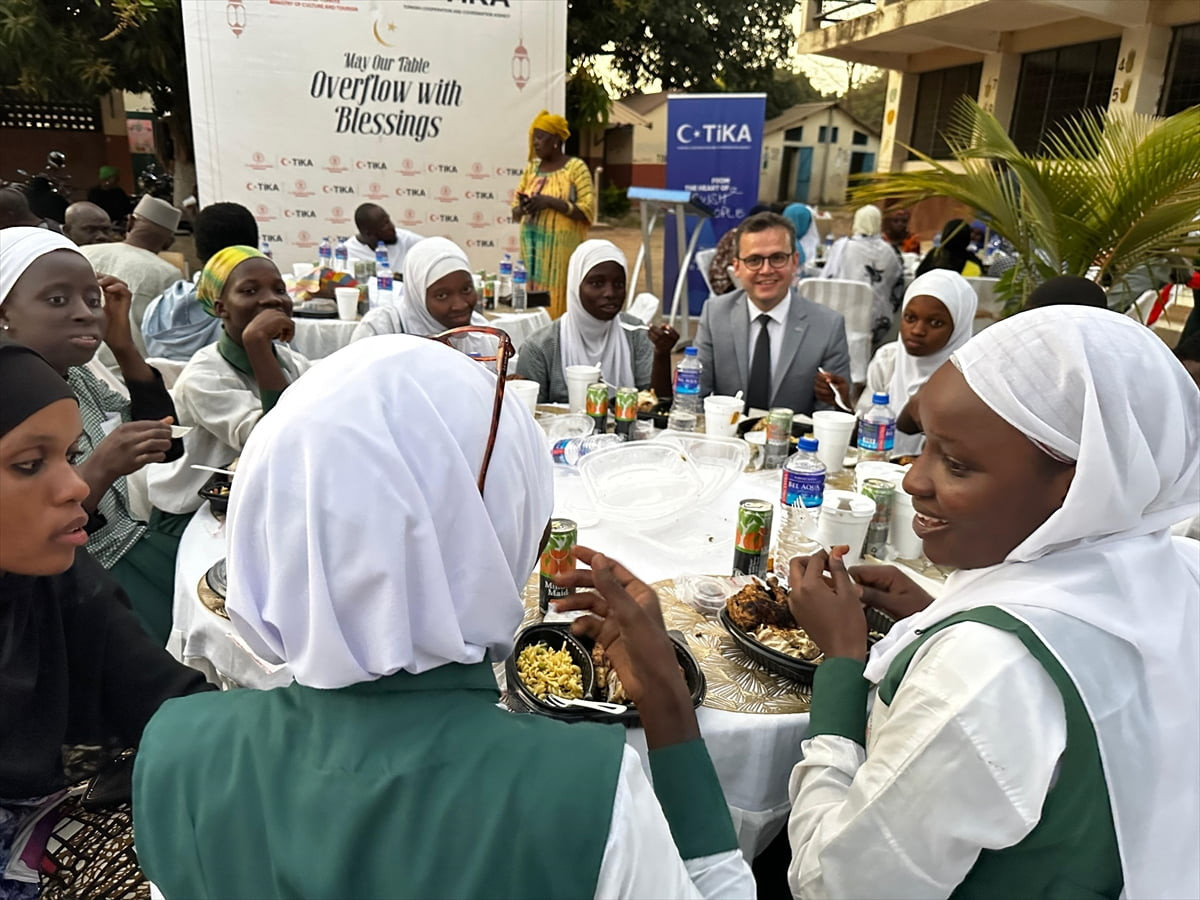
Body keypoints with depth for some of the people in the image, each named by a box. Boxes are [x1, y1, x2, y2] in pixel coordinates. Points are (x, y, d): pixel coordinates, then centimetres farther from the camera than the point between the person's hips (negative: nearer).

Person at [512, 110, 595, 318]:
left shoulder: (576, 167, -2)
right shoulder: (531, 168, 15)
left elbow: (587, 211, -10)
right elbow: (515, 213, 17)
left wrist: (550, 202, -17)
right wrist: (523, 207, -6)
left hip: (560, 248, -5)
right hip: (531, 248, 5)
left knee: (556, 304, -8)